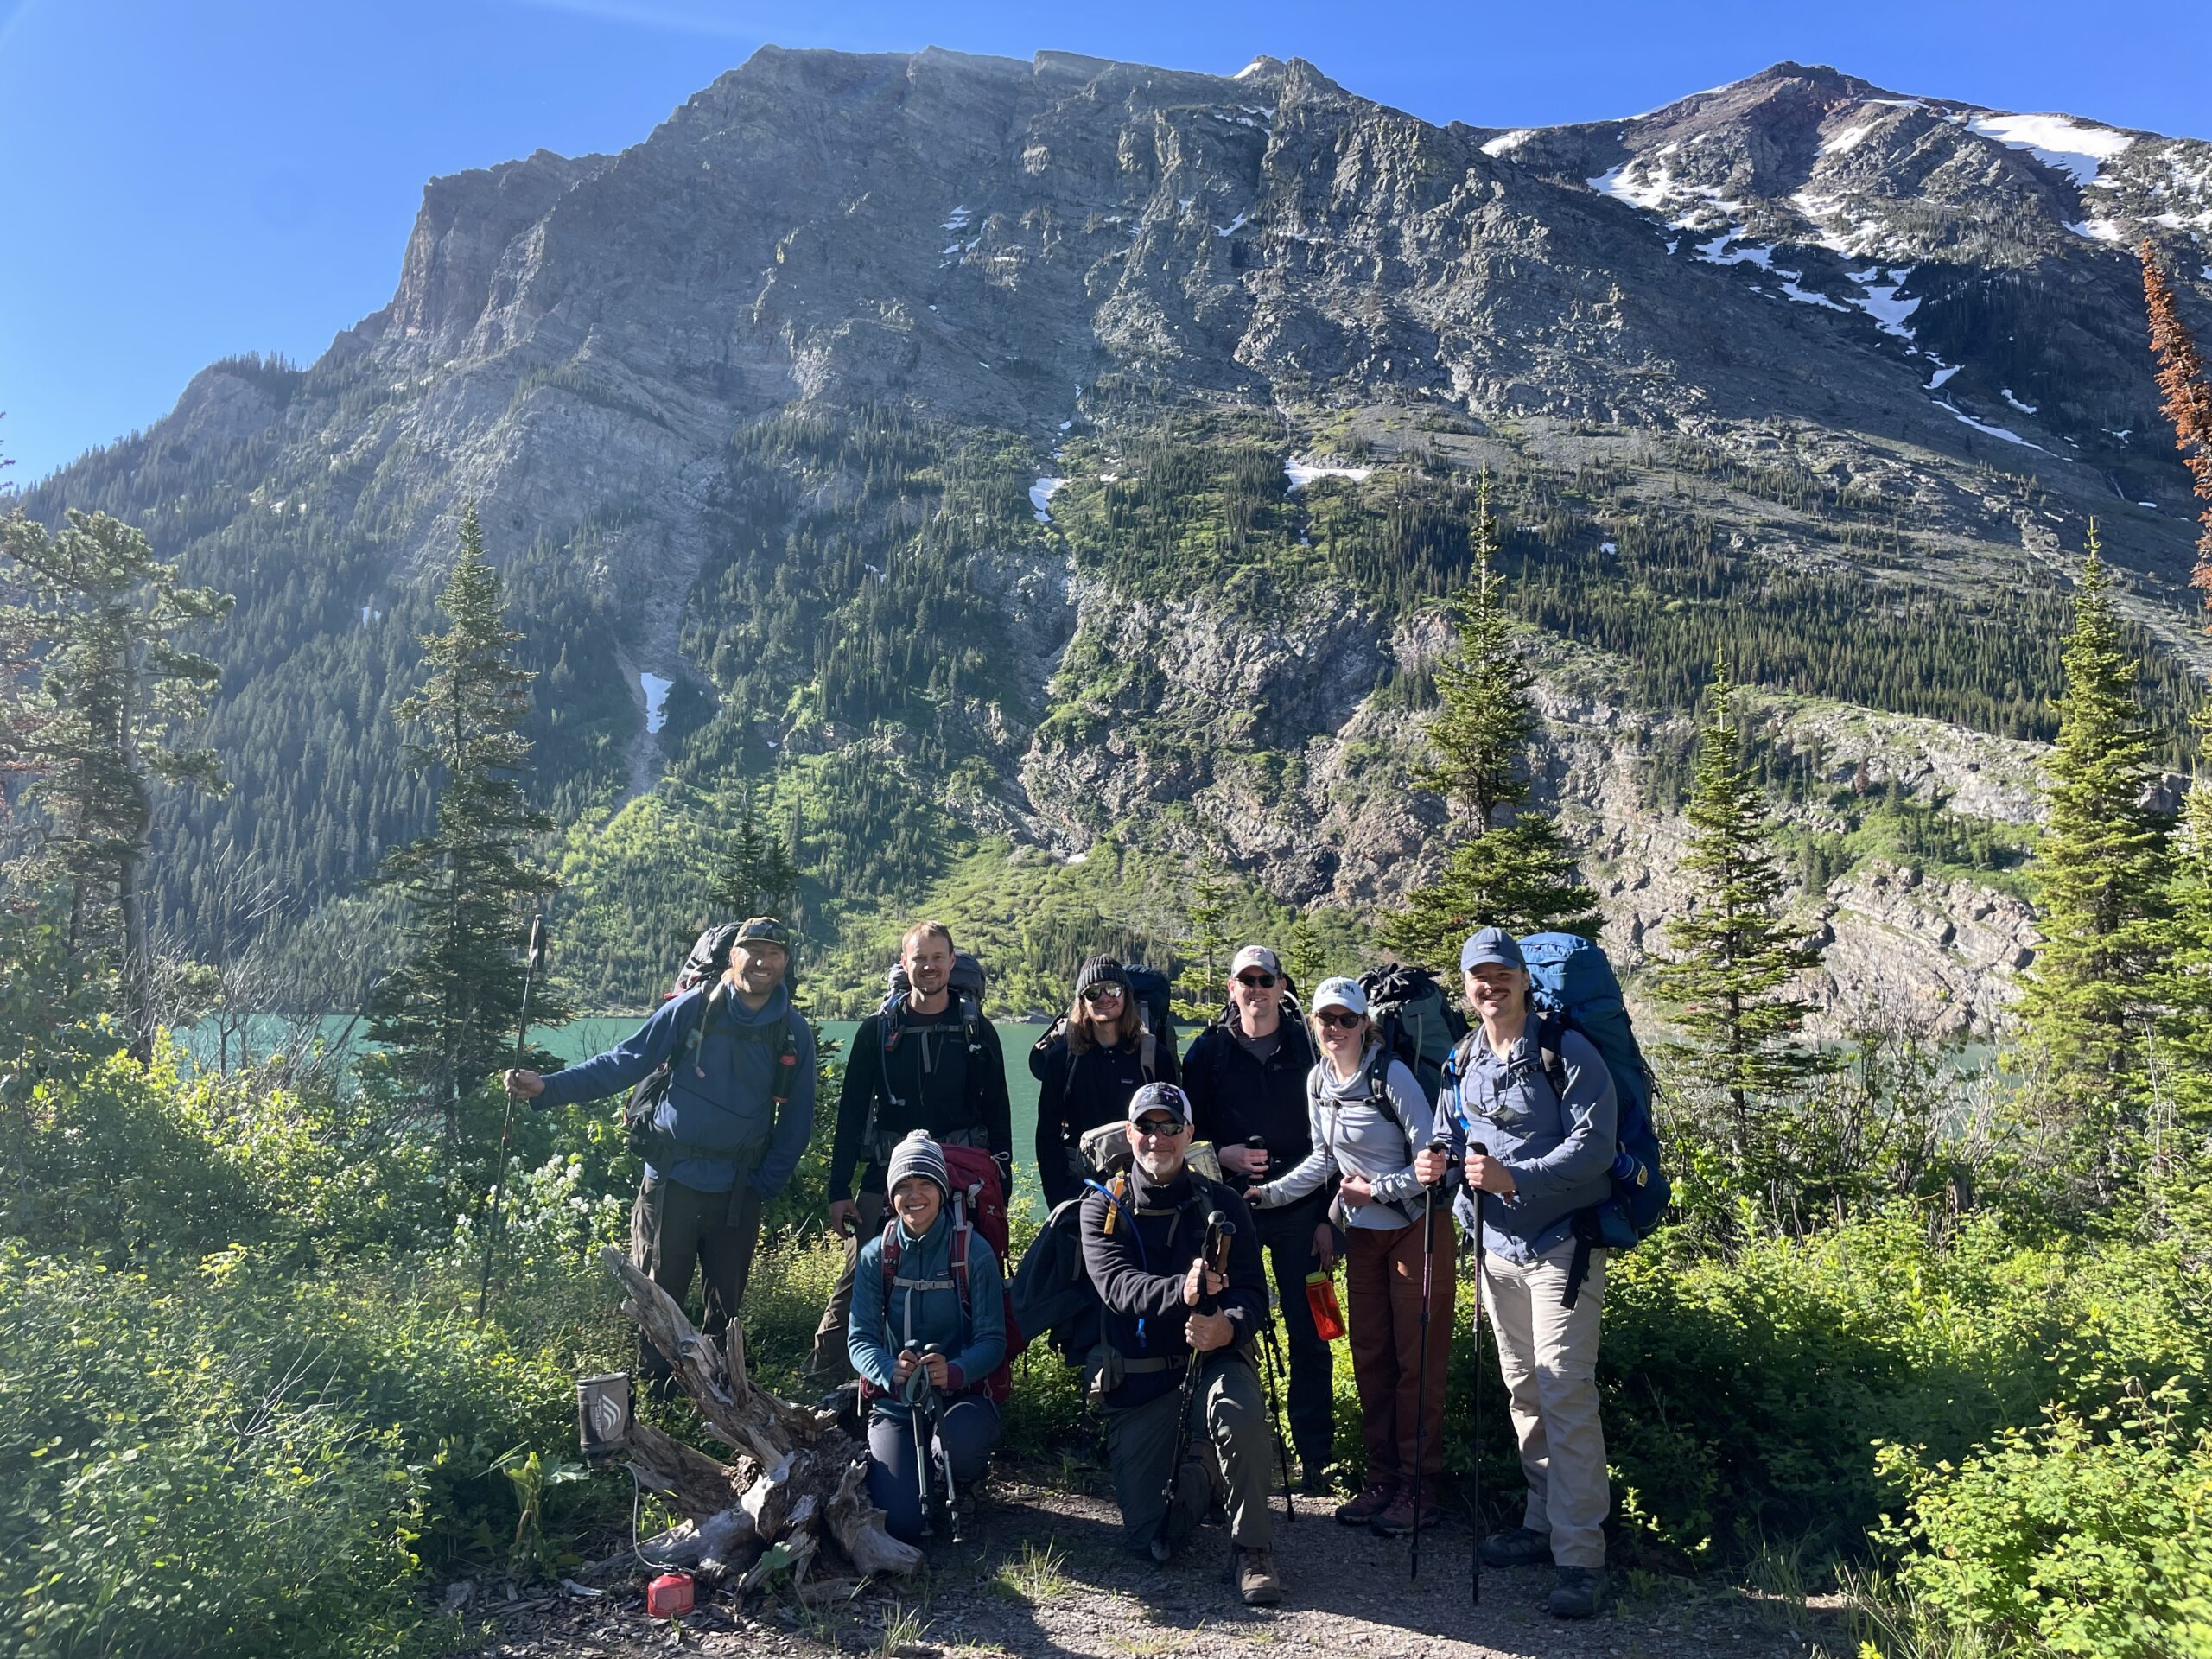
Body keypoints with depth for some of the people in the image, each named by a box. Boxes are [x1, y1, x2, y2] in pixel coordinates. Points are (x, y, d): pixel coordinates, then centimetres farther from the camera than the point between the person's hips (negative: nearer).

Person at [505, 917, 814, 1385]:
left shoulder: (795, 1034, 0)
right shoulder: (692, 1009, -7)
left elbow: (797, 1120, 5)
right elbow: (622, 1063, -7)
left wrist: (765, 1185, -3)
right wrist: (548, 1086, -17)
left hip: (738, 1192, 2)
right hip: (672, 1181, -2)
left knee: (727, 1302, 12)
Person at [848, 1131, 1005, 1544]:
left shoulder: (974, 1252, -9)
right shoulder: (875, 1255, -3)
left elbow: (993, 1339, -11)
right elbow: (859, 1338, -7)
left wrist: (955, 1371, -32)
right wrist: (890, 1372, -30)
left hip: (958, 1395, -1)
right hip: (894, 1402, 1)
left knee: (968, 1437, -37)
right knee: (899, 1523, -18)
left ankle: (958, 1483, 3)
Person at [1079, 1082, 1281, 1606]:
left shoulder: (1220, 1204, 2)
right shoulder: (1103, 1207, 0)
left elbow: (1253, 1290, -6)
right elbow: (1115, 1284, -18)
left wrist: (1229, 1326, -31)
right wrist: (1180, 1292, -39)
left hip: (1212, 1360, 0)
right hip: (1137, 1380, 1)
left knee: (1242, 1409, -36)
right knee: (1149, 1539, -5)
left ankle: (1253, 1550, -15)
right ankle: (1191, 1478, 27)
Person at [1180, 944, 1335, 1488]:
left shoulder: (1306, 1047, 3)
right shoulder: (1209, 1050, 4)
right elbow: (1189, 1130, 8)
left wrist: (1327, 1216, -3)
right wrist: (1221, 1154, -13)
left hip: (1300, 1211, 0)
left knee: (1308, 1333, 2)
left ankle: (1315, 1454, 14)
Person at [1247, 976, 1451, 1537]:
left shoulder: (1391, 1075, -18)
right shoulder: (1318, 1081, 1)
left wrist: (1374, 1189, -15)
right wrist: (1268, 1193, 1)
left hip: (1418, 1228, -6)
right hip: (1363, 1233, 6)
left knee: (1417, 1360, 1)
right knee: (1370, 1358, 11)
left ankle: (1419, 1488, 12)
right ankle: (1382, 1478, 23)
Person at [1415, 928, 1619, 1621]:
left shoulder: (1567, 1052, -13)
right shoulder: (1462, 1062, 7)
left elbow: (1594, 1145, -20)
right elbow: (1451, 1135, 17)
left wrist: (1514, 1177, -30)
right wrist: (1438, 1161, -7)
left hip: (1561, 1244, -6)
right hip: (1496, 1245, 6)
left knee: (1565, 1394, -8)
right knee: (1523, 1389, 15)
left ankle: (1579, 1557, 1)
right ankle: (1543, 1523, 29)